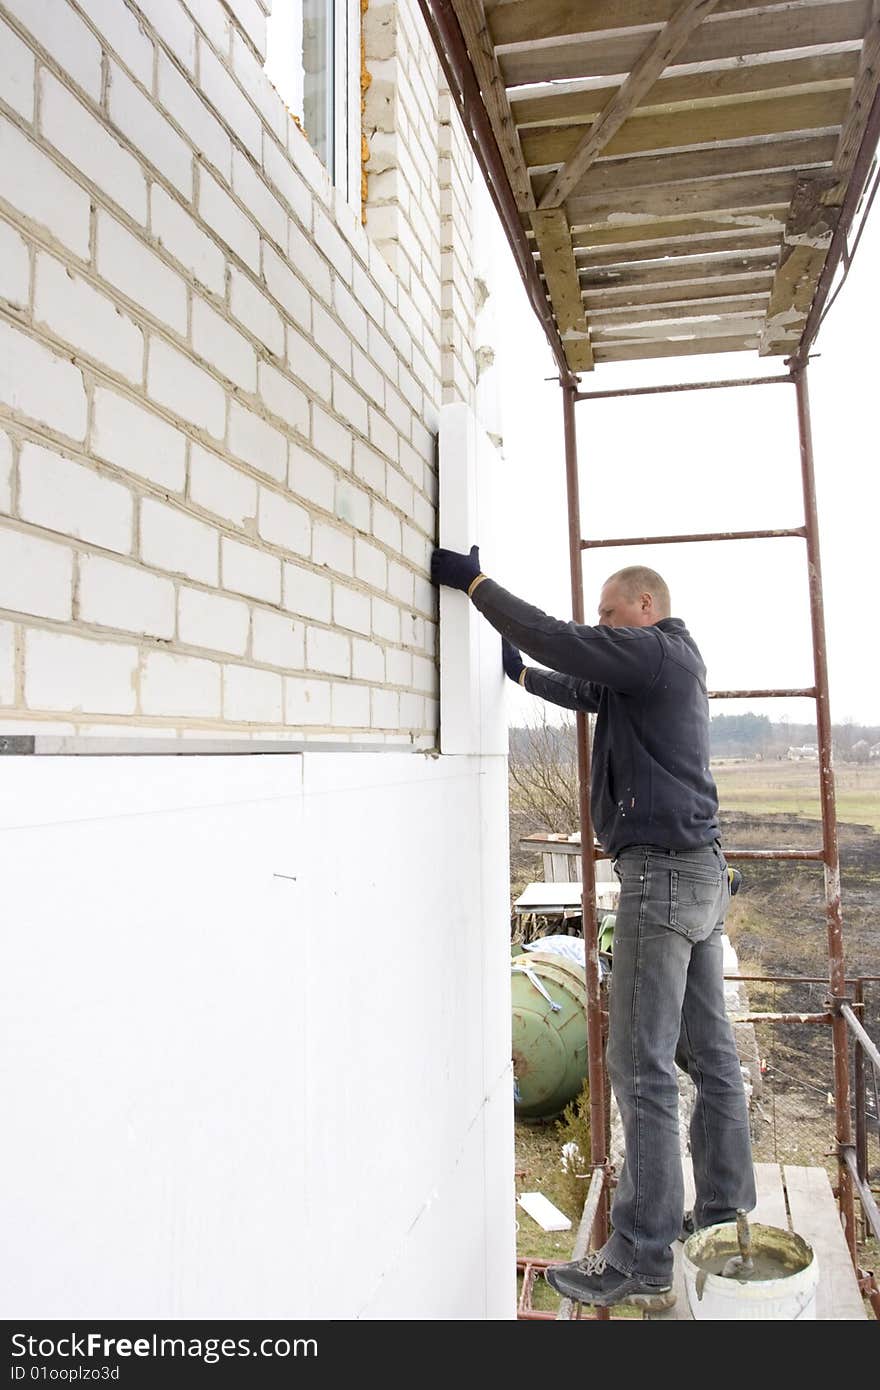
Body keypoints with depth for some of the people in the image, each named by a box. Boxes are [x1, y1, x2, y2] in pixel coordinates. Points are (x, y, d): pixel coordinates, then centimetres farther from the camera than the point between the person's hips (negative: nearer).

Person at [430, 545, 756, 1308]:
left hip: (662, 873, -10)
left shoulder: (658, 652, -10)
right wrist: (520, 674, 27)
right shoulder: (673, 664, 19)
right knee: (710, 1053, 15)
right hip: (702, 872, 10)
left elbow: (557, 638, -16)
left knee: (643, 1069, -6)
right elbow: (585, 690, 31)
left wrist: (474, 582, -7)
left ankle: (641, 1260, 2)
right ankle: (725, 1217, 26)